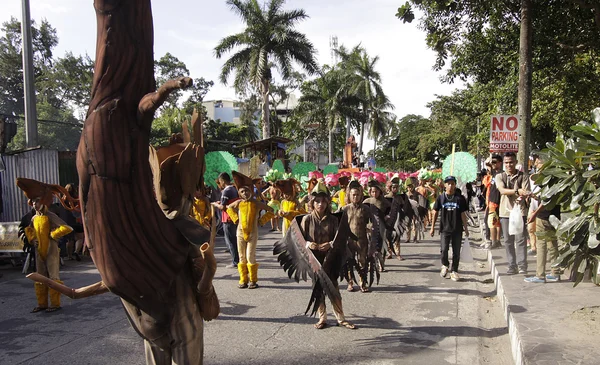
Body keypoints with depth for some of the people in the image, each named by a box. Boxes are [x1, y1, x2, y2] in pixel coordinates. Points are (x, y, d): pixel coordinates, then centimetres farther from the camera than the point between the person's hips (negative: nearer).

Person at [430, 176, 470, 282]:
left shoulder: (460, 198, -1)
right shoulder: (441, 197, 1)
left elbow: (463, 214, 3)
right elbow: (435, 212, 6)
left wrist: (466, 228, 3)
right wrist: (432, 227, 5)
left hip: (457, 229, 0)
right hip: (444, 229, 0)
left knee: (456, 252, 5)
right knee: (444, 250, -4)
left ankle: (454, 271, 19)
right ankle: (445, 265, 25)